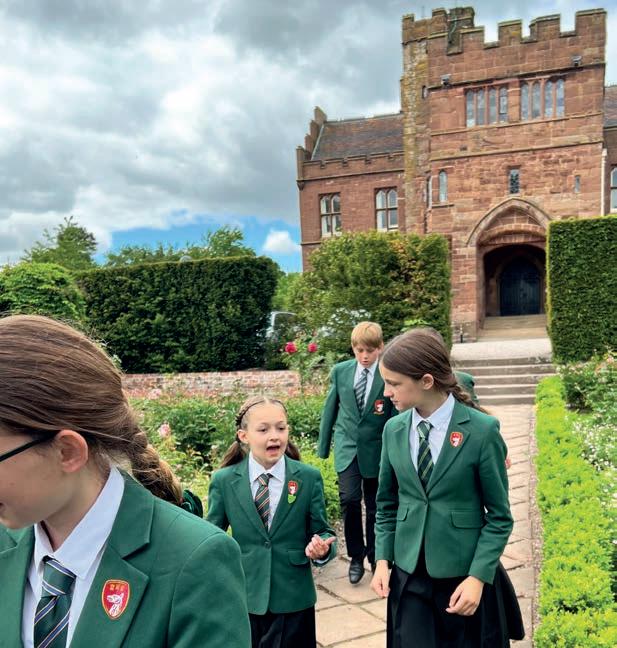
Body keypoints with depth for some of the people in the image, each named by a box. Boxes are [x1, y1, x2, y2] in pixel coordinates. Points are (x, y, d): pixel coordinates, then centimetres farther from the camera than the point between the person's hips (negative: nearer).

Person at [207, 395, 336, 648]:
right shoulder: (223, 481, -5)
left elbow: (322, 532, 0)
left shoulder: (309, 478, -7)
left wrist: (322, 547, -21)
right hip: (242, 600, 1)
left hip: (293, 599, 0)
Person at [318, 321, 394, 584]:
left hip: (376, 449, -1)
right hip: (347, 446, 1)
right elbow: (330, 409, 8)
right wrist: (323, 446, 10)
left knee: (375, 506, 10)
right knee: (350, 499, -11)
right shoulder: (340, 371, -1)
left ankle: (375, 557, 31)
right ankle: (356, 556, 10)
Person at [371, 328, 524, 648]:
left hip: (466, 576, -3)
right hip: (408, 576, 3)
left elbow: (499, 516, -8)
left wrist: (478, 577, -13)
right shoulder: (393, 429, -2)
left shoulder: (482, 430, -14)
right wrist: (383, 559, 0)